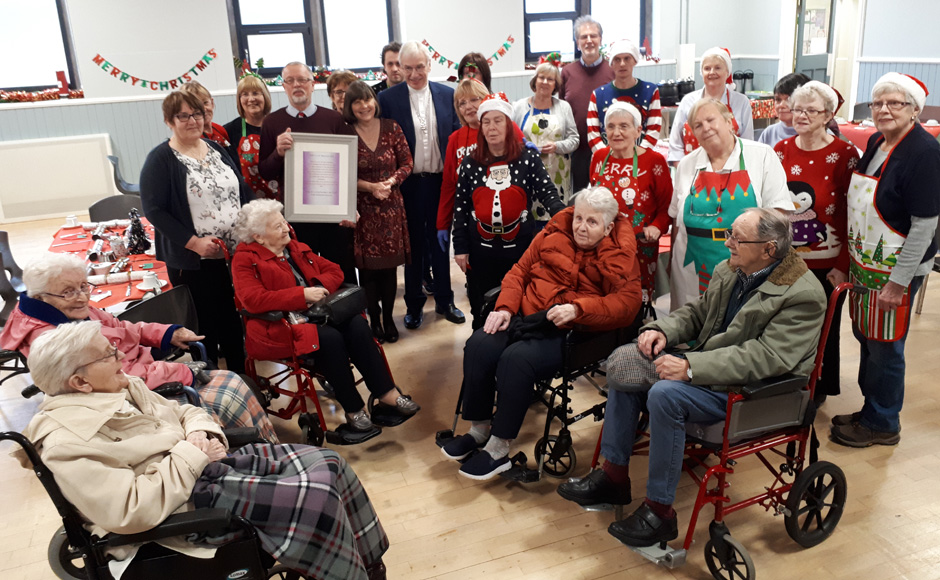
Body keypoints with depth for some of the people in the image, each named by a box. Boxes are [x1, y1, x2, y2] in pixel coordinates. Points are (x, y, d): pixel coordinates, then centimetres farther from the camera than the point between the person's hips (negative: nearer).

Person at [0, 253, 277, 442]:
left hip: (149, 372, 9)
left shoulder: (79, 312, 5)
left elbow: (121, 328, 21)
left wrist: (168, 334, 3)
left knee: (232, 382, -3)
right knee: (225, 401, -16)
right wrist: (183, 373, -20)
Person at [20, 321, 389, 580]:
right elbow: (132, 511, -27)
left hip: (202, 464, 9)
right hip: (186, 502, -9)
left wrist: (201, 435, -5)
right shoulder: (67, 443, -18)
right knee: (316, 495, -22)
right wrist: (191, 457, -19)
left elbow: (184, 413, 18)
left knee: (327, 464, -4)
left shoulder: (123, 389, 9)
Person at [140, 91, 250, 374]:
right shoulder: (160, 159, -6)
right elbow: (154, 210, -12)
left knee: (234, 319, 11)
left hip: (235, 254, 5)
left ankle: (240, 376, 26)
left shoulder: (216, 149, 12)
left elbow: (243, 191, 16)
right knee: (205, 326, 2)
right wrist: (193, 242, -19)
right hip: (193, 263, -5)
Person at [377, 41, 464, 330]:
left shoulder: (448, 95, 3)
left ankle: (444, 301, 26)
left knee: (440, 242, 13)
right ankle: (414, 305, 23)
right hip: (408, 184, -2)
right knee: (413, 245, 9)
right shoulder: (388, 98, -4)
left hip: (441, 181, 2)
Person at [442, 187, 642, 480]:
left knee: (516, 359, -32)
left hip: (568, 333, -5)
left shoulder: (619, 256, 1)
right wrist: (505, 307, -2)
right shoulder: (553, 235, 13)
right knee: (479, 345, -21)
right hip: (526, 315, 5)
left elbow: (627, 303, -12)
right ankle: (478, 430, -1)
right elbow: (520, 271, 15)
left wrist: (576, 309, -24)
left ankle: (498, 450, -16)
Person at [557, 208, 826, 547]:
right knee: (623, 361, -2)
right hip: (708, 362, 9)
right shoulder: (730, 270, 6)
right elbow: (697, 313, 16)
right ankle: (613, 477, 6)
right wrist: (662, 330, -6)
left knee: (665, 394, -31)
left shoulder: (803, 295, -19)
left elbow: (767, 356, -28)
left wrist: (691, 366, -33)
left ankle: (659, 512, -14)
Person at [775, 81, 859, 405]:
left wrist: (842, 266, -13)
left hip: (824, 264, -3)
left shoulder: (844, 155, -9)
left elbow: (853, 216, -9)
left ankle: (818, 389, 32)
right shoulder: (780, 150, 3)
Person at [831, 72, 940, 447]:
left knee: (885, 346, 5)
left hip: (895, 269, -8)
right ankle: (870, 409, 36)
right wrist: (851, 258, 13)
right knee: (865, 335, 18)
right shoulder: (876, 143, 7)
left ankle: (883, 424, 24)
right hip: (864, 262, 8)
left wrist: (899, 282, -19)